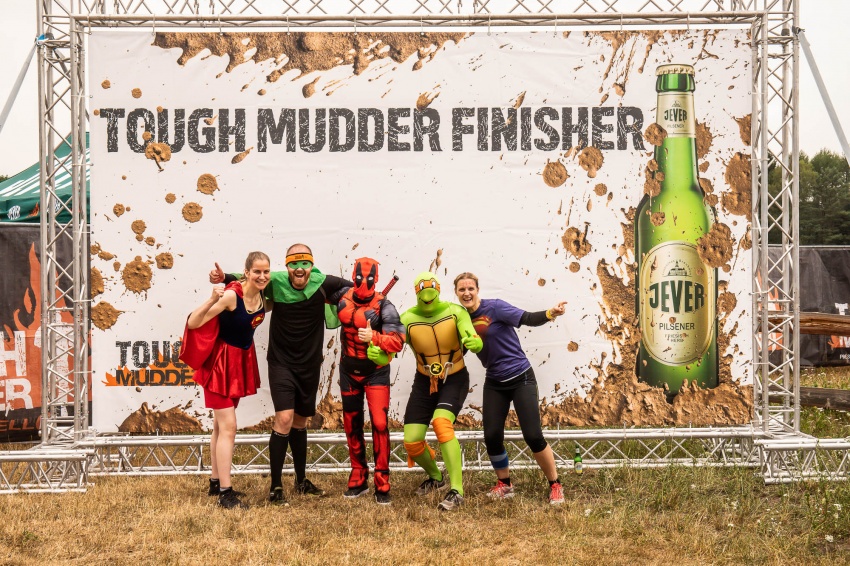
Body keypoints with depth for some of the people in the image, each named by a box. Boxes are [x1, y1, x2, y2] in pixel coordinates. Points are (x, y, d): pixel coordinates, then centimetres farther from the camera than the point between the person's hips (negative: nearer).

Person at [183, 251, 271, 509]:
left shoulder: (262, 297, -2)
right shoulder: (231, 295, -23)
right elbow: (193, 323, -28)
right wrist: (213, 299, -41)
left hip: (242, 360, 8)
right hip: (221, 361, -8)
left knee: (221, 425, 18)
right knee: (228, 427, -11)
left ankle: (215, 481, 29)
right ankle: (225, 492, -9)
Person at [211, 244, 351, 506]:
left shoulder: (322, 282, -11)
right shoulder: (275, 283, -15)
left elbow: (352, 288, 5)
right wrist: (223, 277, -15)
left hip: (310, 365, 3)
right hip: (281, 363, -3)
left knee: (300, 422, 16)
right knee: (284, 419, -16)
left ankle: (301, 481, 32)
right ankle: (275, 487, -7)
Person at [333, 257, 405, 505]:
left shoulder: (384, 307, -17)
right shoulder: (343, 299, -5)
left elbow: (397, 342, -26)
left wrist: (373, 337, -39)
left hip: (376, 372, -4)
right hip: (349, 370, 5)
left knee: (379, 424, -14)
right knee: (351, 426, 10)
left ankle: (382, 486, -7)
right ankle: (358, 479, 24)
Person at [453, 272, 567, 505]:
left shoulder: (494, 307, -15)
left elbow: (528, 319, -23)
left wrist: (550, 313, -41)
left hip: (520, 378, -5)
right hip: (494, 383, 5)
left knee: (533, 436, -9)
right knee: (492, 436, -1)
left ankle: (555, 485, 8)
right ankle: (504, 484, 24)